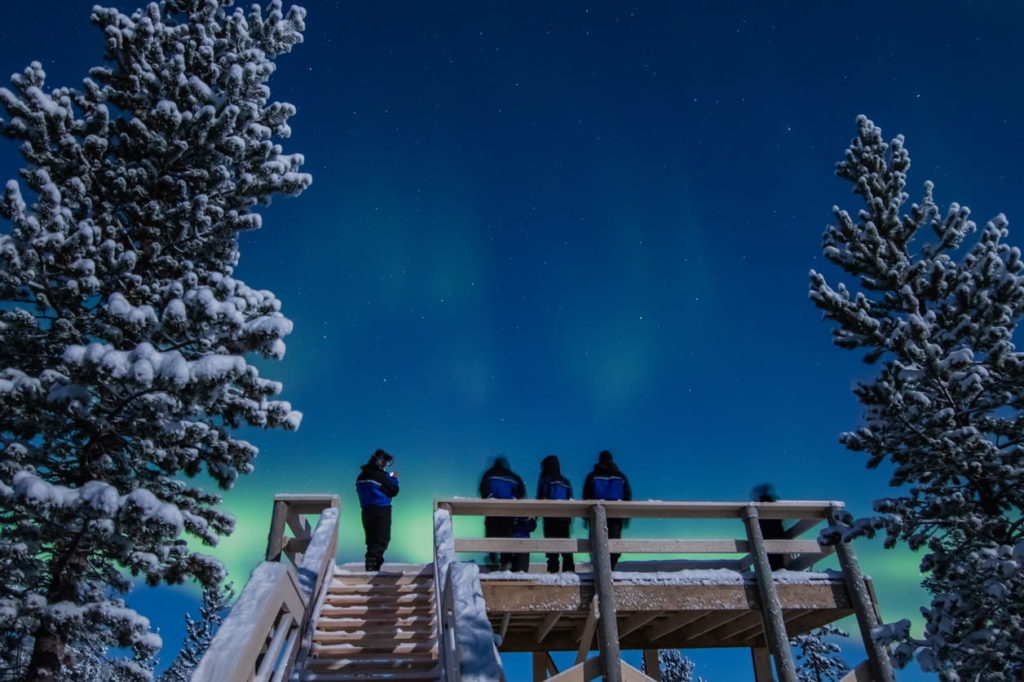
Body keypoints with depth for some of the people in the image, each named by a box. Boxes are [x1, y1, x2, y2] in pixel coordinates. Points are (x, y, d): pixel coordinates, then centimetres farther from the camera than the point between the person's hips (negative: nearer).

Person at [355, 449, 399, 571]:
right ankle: (372, 565, -11)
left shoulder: (361, 476, 9)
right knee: (382, 539, -3)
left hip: (366, 510, 8)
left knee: (372, 540, 15)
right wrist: (394, 479, 8)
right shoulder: (380, 475, -14)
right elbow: (393, 491, -11)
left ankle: (371, 565, 17)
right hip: (381, 510, -8)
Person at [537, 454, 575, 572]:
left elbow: (541, 499, -7)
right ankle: (569, 568, 6)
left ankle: (553, 568, -7)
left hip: (550, 516, -4)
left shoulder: (545, 480, -1)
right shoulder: (566, 481, 12)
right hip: (565, 517, 4)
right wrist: (570, 520, 15)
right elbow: (570, 500, 12)